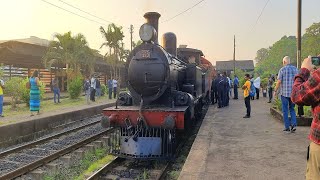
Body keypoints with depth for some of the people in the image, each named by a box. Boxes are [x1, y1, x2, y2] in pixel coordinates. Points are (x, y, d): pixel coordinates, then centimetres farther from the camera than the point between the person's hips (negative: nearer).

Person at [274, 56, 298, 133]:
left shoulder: (282, 69, -6)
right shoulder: (295, 69, 6)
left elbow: (279, 82, -9)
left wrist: (275, 91, 1)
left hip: (284, 92, -4)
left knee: (285, 110, 5)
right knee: (292, 109, 16)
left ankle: (287, 127, 8)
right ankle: (294, 124, -1)